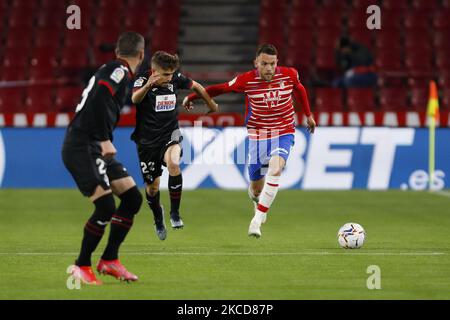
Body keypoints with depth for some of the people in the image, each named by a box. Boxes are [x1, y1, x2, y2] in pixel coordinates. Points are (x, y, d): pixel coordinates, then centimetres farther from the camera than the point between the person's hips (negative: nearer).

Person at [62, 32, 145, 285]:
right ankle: (82, 266, -1)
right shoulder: (120, 71, -11)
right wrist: (105, 140, -27)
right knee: (105, 207, -15)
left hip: (96, 148, 10)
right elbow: (100, 98, -25)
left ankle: (110, 260, 14)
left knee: (133, 198, 7)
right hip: (82, 147, -10)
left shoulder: (114, 70, 17)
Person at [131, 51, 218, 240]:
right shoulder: (142, 81, -17)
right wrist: (148, 86, -60)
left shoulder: (175, 79, -5)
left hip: (170, 134, 1)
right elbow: (135, 99, -40)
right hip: (147, 141, -1)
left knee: (173, 163, -32)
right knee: (152, 187, 8)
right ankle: (158, 218, 41)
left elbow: (196, 86, 16)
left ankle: (175, 213, -17)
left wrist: (211, 105, 28)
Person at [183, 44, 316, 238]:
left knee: (274, 170, -30)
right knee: (256, 188, 6)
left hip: (283, 134, 0)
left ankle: (258, 219, -26)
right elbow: (220, 89, -2)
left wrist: (308, 115, 24)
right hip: (257, 136, 0)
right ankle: (258, 202, 46)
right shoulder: (247, 80, -14)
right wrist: (192, 97, -2)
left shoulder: (289, 75, -9)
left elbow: (299, 90, 13)